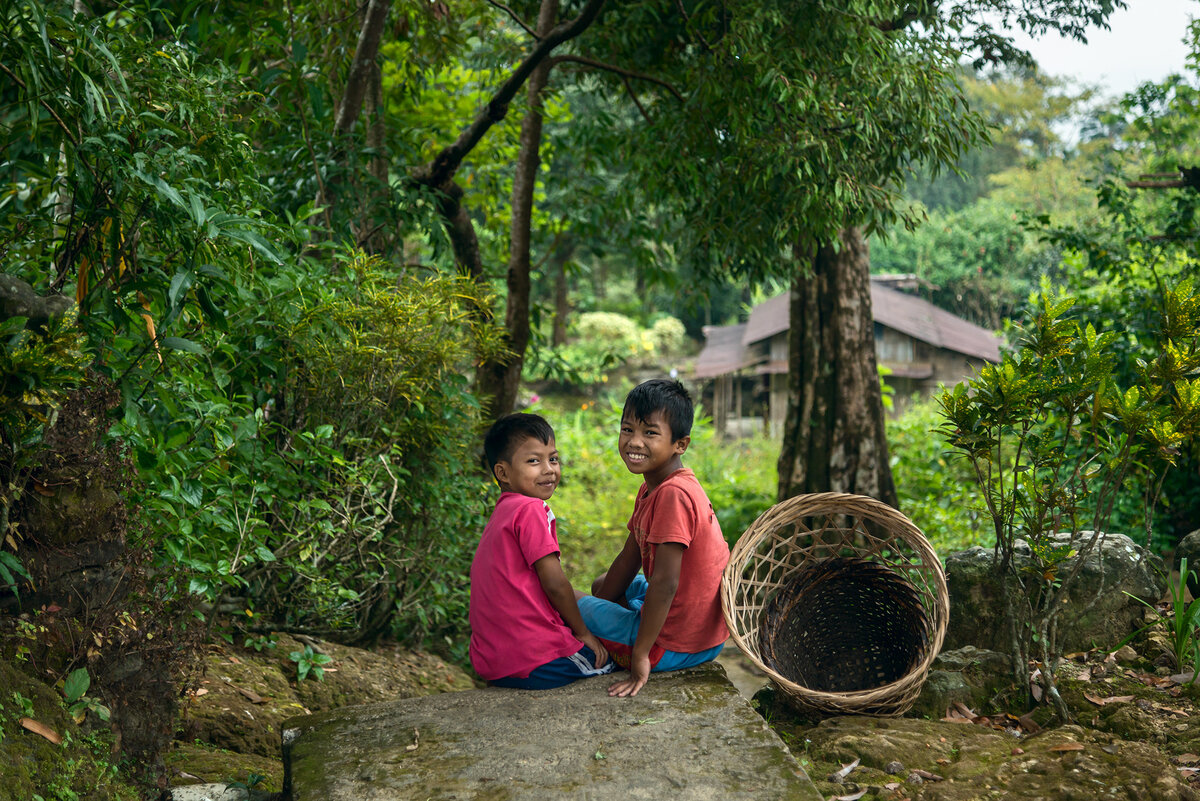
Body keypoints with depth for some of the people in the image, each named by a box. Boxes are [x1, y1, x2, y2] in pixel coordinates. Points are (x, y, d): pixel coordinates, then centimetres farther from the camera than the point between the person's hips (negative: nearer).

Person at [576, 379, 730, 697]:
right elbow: (629, 561, 16)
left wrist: (640, 656, -24)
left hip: (676, 647, -9)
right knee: (602, 584, 31)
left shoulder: (673, 494, -26)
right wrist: (598, 605, 20)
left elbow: (665, 584, -28)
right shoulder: (650, 488, 6)